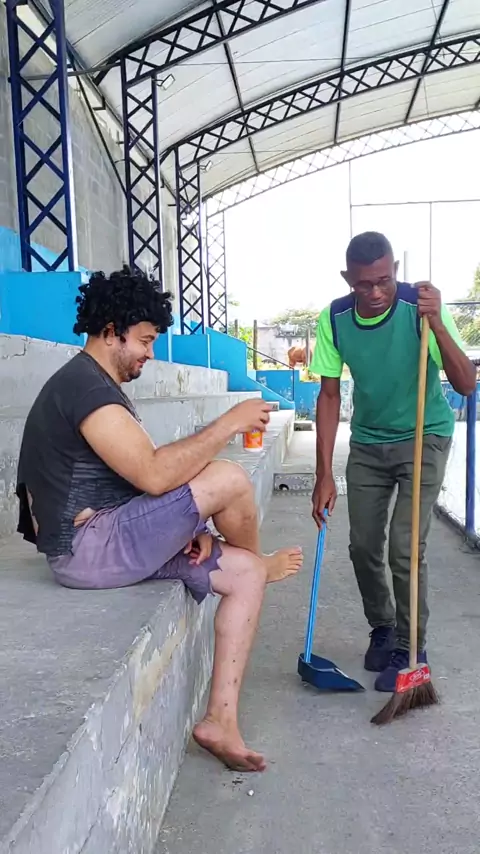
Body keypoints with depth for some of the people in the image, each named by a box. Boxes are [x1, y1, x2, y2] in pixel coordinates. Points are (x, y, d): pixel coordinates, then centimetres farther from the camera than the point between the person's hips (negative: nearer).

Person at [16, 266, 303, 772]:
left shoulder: (99, 386, 17)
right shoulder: (83, 384, -17)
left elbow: (140, 478, 16)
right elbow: (153, 474, -29)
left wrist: (190, 526, 2)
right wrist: (231, 422, -20)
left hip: (114, 537, 10)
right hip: (90, 547, -10)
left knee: (246, 574, 3)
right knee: (228, 479, -21)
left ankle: (220, 720, 7)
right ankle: (262, 562, 12)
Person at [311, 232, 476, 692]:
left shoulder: (421, 306, -21)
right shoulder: (334, 320, -13)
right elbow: (329, 396, -9)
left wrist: (437, 325, -39)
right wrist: (324, 475, -11)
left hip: (424, 439, -3)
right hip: (367, 443, 3)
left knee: (404, 550, -10)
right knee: (363, 547, 6)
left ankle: (409, 650, 12)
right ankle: (382, 629, 32)